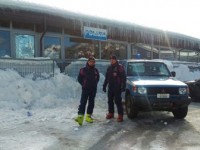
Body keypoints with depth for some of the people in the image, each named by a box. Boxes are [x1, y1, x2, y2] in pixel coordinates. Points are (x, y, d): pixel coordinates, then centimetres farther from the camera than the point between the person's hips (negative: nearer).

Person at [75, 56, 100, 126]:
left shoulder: (96, 70, 7)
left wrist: (94, 84, 8)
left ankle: (88, 116, 18)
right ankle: (80, 116, -18)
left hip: (93, 89, 4)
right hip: (85, 89, -4)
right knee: (83, 102, -11)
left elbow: (97, 78, 19)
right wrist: (83, 84, -1)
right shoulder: (83, 70, -3)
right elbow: (79, 78, 3)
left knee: (91, 103, 8)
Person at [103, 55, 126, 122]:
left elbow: (124, 77, -11)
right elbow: (106, 78, 21)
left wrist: (123, 86, -17)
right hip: (110, 87, 7)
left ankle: (120, 115, -4)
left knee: (118, 101, -8)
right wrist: (104, 85, 19)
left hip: (117, 87, -7)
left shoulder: (120, 67, -6)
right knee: (110, 101, 11)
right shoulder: (109, 68, 15)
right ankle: (111, 113, 24)